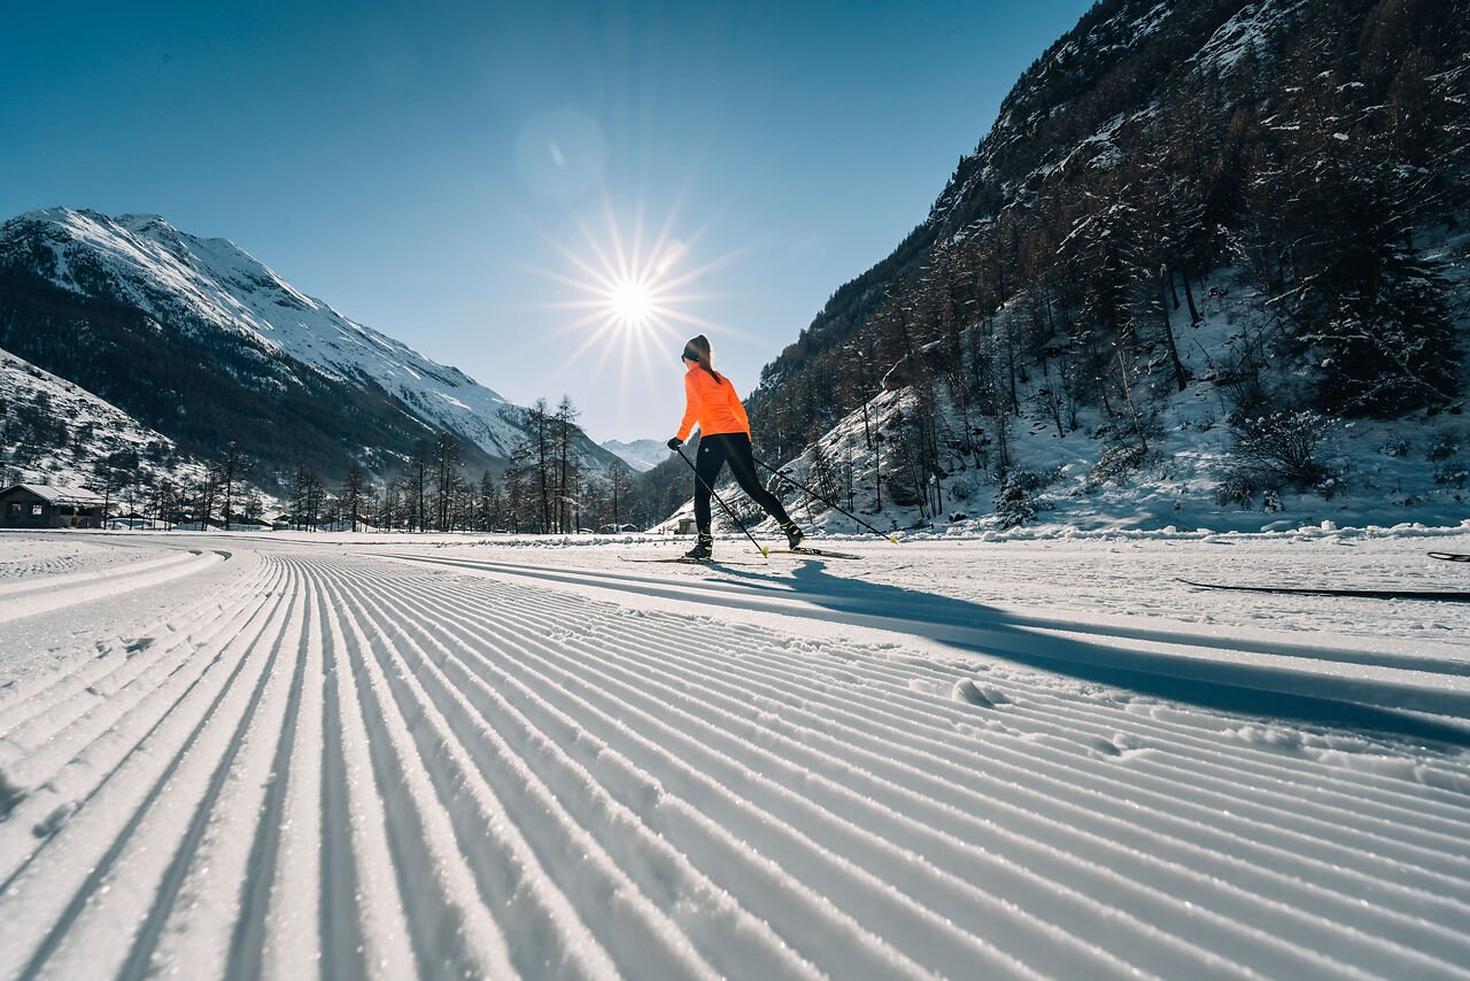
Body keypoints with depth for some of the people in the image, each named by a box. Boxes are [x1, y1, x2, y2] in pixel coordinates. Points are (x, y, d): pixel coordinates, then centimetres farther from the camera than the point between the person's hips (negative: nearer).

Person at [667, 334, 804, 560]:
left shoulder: (692, 376, 6)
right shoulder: (721, 378, 24)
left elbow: (694, 407, -10)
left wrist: (681, 437, -9)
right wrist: (746, 439, 27)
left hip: (713, 437, -6)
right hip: (738, 435, 6)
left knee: (702, 492, 3)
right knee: (753, 488, 11)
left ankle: (705, 543, -5)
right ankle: (790, 527, 6)